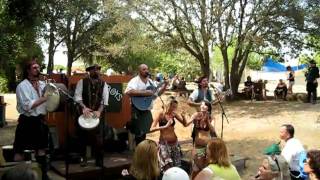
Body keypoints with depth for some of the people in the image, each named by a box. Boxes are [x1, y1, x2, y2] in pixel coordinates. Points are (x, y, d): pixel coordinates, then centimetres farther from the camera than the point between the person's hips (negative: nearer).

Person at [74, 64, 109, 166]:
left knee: (98, 138, 0)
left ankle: (99, 161, 11)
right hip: (84, 113, -1)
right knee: (83, 136, 7)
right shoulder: (82, 82, 2)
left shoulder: (103, 84, 6)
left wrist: (99, 111, -16)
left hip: (98, 113, 1)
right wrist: (83, 107, -23)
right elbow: (77, 96, -8)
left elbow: (104, 100, -1)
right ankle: (83, 158, 22)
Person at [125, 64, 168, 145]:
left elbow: (158, 92, 18)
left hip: (147, 111, 7)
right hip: (138, 111, -7)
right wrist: (144, 93, -30)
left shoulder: (150, 81, 13)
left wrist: (165, 85, 2)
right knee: (139, 134, -4)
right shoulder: (135, 81, -12)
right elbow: (128, 92, -29)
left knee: (143, 133, 14)